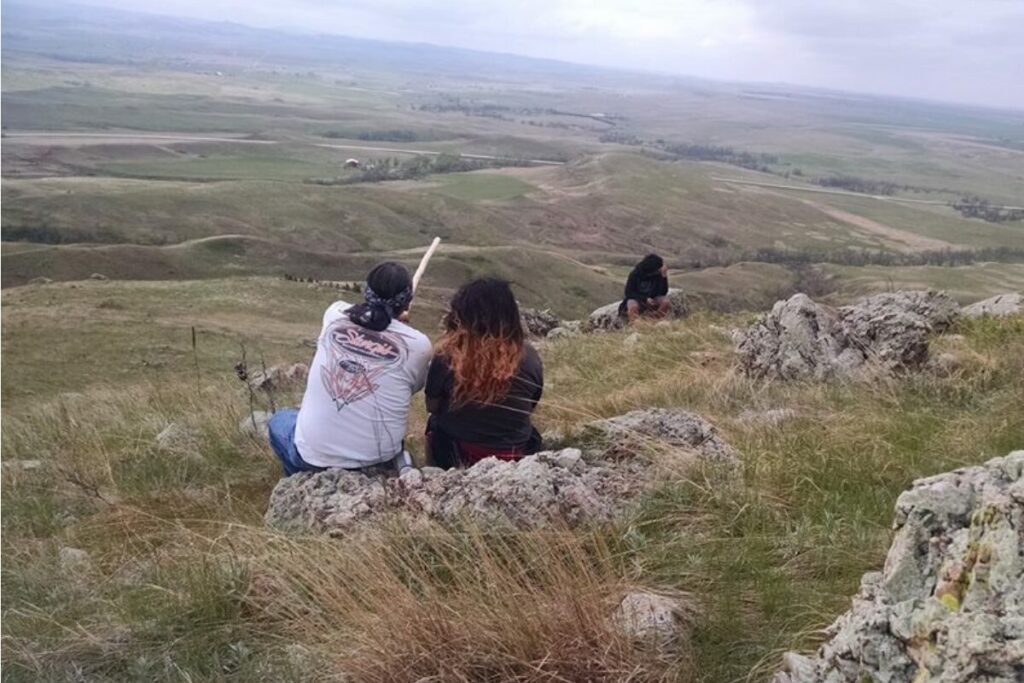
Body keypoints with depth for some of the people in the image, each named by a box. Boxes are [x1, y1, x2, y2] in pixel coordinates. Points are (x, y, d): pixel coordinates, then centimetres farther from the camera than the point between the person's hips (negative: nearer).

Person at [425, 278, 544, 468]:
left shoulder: (448, 356, -21)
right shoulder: (529, 358, -15)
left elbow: (432, 407, -5)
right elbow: (529, 409, 1)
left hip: (454, 455, -1)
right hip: (514, 459, 1)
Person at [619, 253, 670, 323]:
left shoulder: (658, 275, -12)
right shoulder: (635, 275, -18)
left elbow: (663, 292, -16)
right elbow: (629, 293, -15)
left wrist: (664, 276, -27)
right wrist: (645, 299, -27)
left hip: (652, 301, 3)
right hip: (636, 299, -3)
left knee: (665, 301, -26)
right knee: (633, 306, -37)